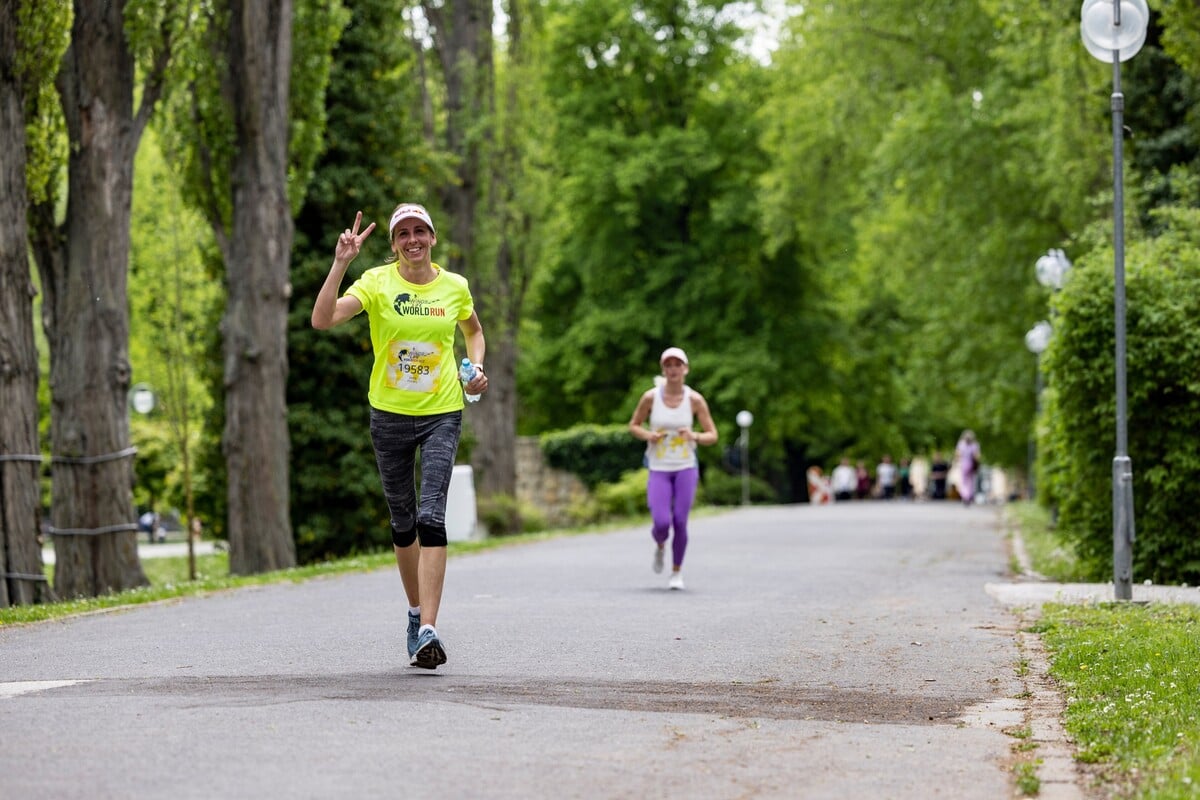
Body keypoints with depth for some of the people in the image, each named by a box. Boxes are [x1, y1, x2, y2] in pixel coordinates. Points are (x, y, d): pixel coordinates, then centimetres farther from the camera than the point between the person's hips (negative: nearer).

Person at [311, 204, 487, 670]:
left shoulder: (454, 286, 2)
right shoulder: (376, 283, -5)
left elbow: (474, 331, 23)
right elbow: (322, 320, -19)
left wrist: (477, 369, 4)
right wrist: (341, 263, -25)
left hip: (442, 413, -1)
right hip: (390, 414, 1)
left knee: (431, 515, -15)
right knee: (402, 520, 11)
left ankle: (427, 631, -22)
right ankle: (417, 612, 32)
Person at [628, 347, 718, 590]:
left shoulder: (695, 399, -4)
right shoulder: (651, 397, -3)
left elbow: (712, 436, 1)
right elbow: (633, 425, 10)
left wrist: (694, 436, -20)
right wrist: (647, 435, -11)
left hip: (686, 469, 0)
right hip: (658, 470, 0)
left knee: (680, 522, -8)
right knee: (661, 523, -13)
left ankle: (677, 571, 14)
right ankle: (660, 546, 25)